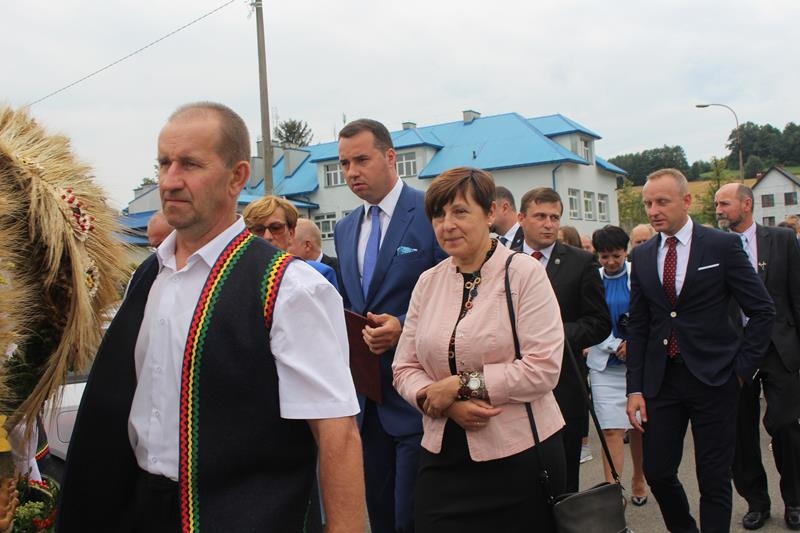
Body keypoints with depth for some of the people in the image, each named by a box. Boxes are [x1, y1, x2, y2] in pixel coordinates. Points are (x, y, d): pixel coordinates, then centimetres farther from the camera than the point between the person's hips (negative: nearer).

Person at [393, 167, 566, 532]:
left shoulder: (524, 273, -6)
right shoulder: (428, 282, 8)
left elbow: (543, 367, -14)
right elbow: (404, 368, 6)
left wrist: (461, 384, -14)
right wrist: (449, 404, -12)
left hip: (520, 453, -3)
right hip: (443, 457, 4)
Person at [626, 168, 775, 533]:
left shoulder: (722, 246, -4)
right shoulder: (642, 256, 7)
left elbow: (763, 311, 0)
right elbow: (638, 326, 8)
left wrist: (742, 366, -5)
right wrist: (635, 388, 3)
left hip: (712, 377, -3)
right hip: (661, 379, 4)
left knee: (714, 479, 4)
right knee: (657, 472, 7)